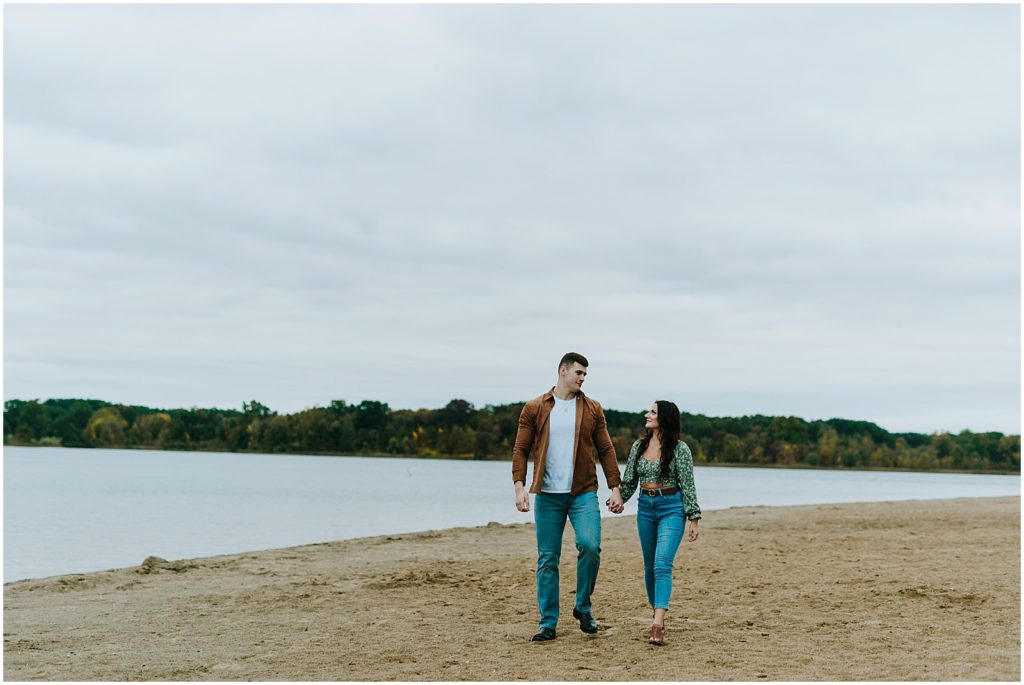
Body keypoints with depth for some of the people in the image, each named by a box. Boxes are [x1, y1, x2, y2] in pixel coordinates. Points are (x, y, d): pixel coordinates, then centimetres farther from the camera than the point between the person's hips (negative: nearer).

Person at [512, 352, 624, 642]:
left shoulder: (592, 409, 8)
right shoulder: (534, 409, 4)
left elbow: (606, 449, 9)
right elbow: (521, 449, 2)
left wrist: (615, 487, 0)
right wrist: (519, 485, -10)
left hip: (583, 493, 0)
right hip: (547, 495, 0)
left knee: (590, 545, -19)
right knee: (547, 559, 2)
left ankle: (583, 607, 3)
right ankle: (548, 623, 10)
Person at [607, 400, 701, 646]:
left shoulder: (679, 449, -7)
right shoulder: (638, 446, 8)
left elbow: (687, 485, -7)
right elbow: (630, 480, 13)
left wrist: (694, 519, -9)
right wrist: (619, 498, -5)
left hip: (672, 508, -6)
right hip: (645, 507, 6)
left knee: (662, 564, -18)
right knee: (649, 566, 11)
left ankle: (657, 624, -27)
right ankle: (658, 614, 25)